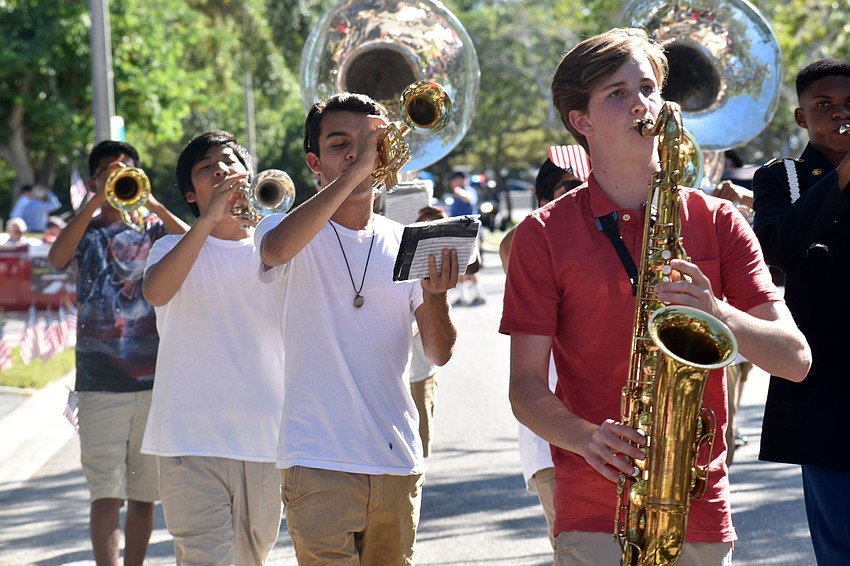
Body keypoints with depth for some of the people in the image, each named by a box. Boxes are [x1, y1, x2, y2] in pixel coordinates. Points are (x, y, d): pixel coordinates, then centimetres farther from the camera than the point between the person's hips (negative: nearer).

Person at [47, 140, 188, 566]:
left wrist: (155, 206, -21)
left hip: (153, 377, 2)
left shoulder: (152, 230, 10)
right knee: (106, 494, -9)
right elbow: (57, 258, -14)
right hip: (99, 382, -2)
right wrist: (97, 201, -20)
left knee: (143, 495, 8)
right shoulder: (86, 231, 8)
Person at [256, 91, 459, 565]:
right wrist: (354, 171, -25)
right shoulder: (296, 232, 1)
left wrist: (436, 294, -15)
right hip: (319, 462, -4)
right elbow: (276, 249, -26)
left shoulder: (407, 243, 10)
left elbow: (439, 354, 5)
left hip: (398, 461, 4)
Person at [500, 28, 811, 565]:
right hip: (595, 518, -2)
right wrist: (587, 437, -19)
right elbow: (525, 386, 0)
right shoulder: (544, 234, 2)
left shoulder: (717, 221, 7)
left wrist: (718, 312, -17)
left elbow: (795, 359, 1)